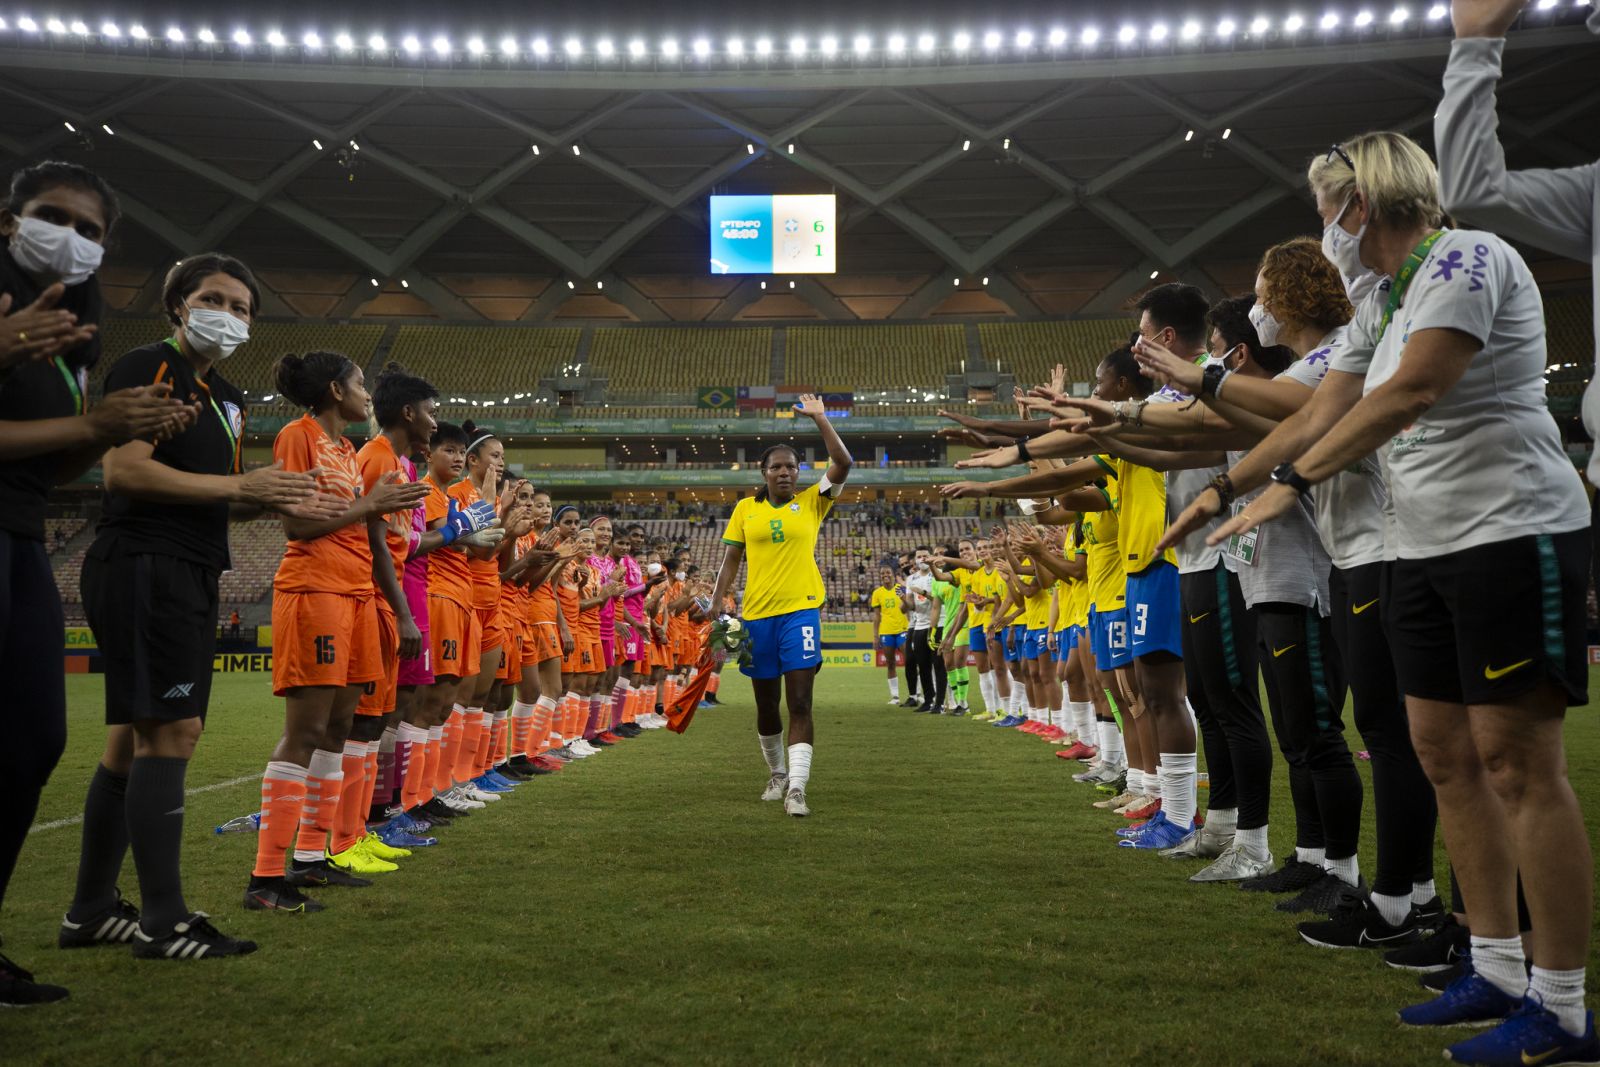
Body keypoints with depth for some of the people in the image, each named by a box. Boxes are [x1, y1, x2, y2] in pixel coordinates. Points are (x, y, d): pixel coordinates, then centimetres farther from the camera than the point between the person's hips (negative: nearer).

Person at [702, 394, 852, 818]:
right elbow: (731, 561, 8)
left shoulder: (811, 502, 2)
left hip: (801, 610, -2)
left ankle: (796, 788, -13)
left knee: (800, 703, -10)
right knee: (766, 706, 12)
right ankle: (777, 775, 33)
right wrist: (715, 604, -2)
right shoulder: (745, 509, 7)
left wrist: (819, 418, -12)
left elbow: (843, 464, -11)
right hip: (757, 613, 2)